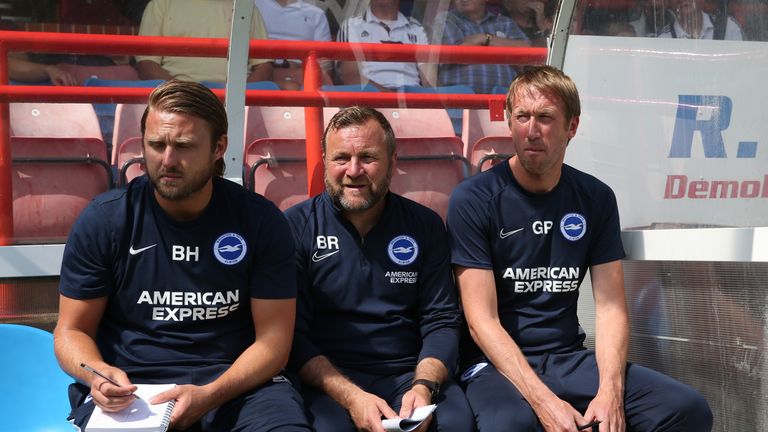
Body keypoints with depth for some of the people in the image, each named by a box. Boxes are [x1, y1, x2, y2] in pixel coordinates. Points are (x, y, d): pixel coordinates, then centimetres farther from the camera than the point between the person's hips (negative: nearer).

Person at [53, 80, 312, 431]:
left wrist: (209, 396, -18)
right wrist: (99, 374, -17)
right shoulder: (102, 220, 1)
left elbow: (273, 338, -1)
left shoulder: (261, 221, 0)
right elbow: (72, 330, 6)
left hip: (236, 385, 0)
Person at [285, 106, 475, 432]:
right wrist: (351, 396, -19)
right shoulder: (296, 225, 0)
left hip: (411, 372, 2)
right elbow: (292, 332, -5)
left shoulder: (425, 225, 9)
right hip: (327, 378, -2)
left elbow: (441, 320, 6)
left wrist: (424, 386, -14)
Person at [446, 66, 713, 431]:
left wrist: (610, 391, -15)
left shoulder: (595, 199, 5)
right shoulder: (473, 200, -8)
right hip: (496, 364, -5)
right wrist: (544, 401, -24)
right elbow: (482, 321, -13)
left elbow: (610, 306, 3)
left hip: (569, 359, 5)